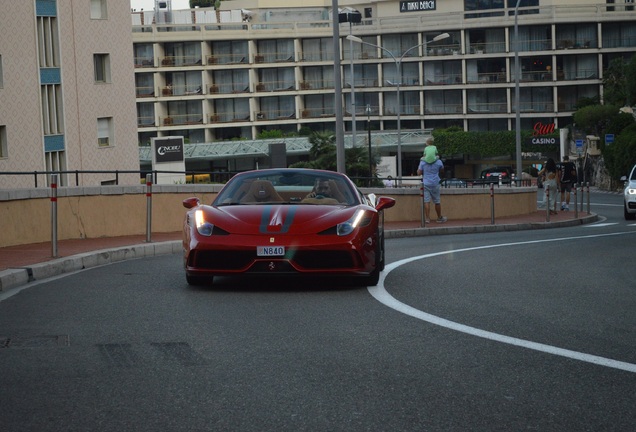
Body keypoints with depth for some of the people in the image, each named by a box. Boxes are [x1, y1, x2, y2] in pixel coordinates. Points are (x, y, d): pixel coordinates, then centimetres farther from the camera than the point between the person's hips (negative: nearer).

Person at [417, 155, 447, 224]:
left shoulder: (422, 162, -6)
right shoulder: (438, 162, -3)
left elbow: (419, 173, -3)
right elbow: (442, 172, 12)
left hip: (426, 184, -1)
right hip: (435, 184, 1)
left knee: (426, 201, -2)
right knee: (437, 202, 10)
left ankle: (427, 218, -9)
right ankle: (439, 218, 20)